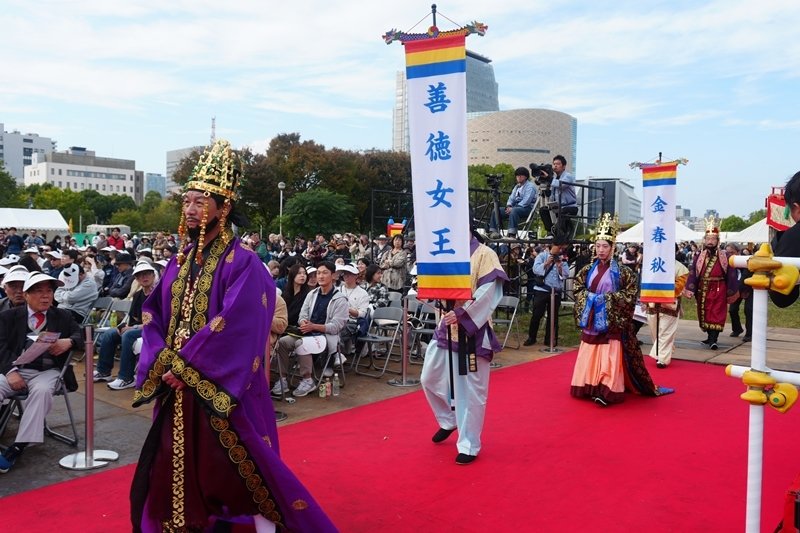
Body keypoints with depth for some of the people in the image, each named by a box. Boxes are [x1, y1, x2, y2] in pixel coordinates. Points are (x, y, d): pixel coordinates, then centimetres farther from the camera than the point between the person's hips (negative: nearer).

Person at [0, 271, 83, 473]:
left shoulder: (63, 317, 16)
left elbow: (82, 336, 9)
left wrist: (69, 342, -15)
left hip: (47, 371, -1)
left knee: (42, 390, -33)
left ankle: (18, 447, -30)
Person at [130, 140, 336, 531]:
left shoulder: (242, 264, -13)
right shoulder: (179, 262, 9)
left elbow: (232, 327, -22)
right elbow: (153, 315, 8)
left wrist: (184, 367, -18)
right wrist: (161, 363, -8)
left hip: (221, 391, -7)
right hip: (177, 388, 7)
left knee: (237, 470, 4)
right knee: (171, 471, 15)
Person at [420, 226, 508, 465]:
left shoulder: (485, 254, -8)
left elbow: (488, 293, -17)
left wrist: (462, 313, -24)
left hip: (473, 331, -6)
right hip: (446, 327, 6)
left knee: (471, 389, 1)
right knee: (429, 379, 12)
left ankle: (469, 445, 16)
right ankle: (449, 421, 37)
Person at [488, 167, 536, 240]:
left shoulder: (530, 186, -3)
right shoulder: (516, 186, 23)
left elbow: (526, 201, -15)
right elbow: (511, 197, 19)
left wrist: (512, 208, -21)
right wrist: (509, 206, -6)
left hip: (527, 208, -8)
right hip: (515, 206, 8)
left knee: (514, 211, -40)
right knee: (495, 210, -6)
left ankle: (512, 234, -45)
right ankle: (492, 232, -13)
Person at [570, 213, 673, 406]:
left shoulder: (621, 271, -5)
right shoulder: (588, 269, 7)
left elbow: (630, 294, -7)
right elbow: (578, 289, 11)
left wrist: (607, 298, -15)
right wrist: (590, 298, -8)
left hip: (611, 319, -4)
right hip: (591, 318, 4)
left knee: (609, 356, -7)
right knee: (590, 354, 8)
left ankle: (606, 391, -7)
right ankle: (590, 387, 19)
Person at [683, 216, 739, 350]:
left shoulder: (724, 257, -3)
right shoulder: (699, 257, 2)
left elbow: (731, 275, -3)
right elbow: (693, 274, -4)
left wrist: (731, 292, -4)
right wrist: (690, 290, -11)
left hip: (718, 290, -3)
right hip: (703, 290, 3)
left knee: (717, 314, -6)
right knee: (705, 313, 11)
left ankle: (713, 340, -8)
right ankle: (711, 337, 26)